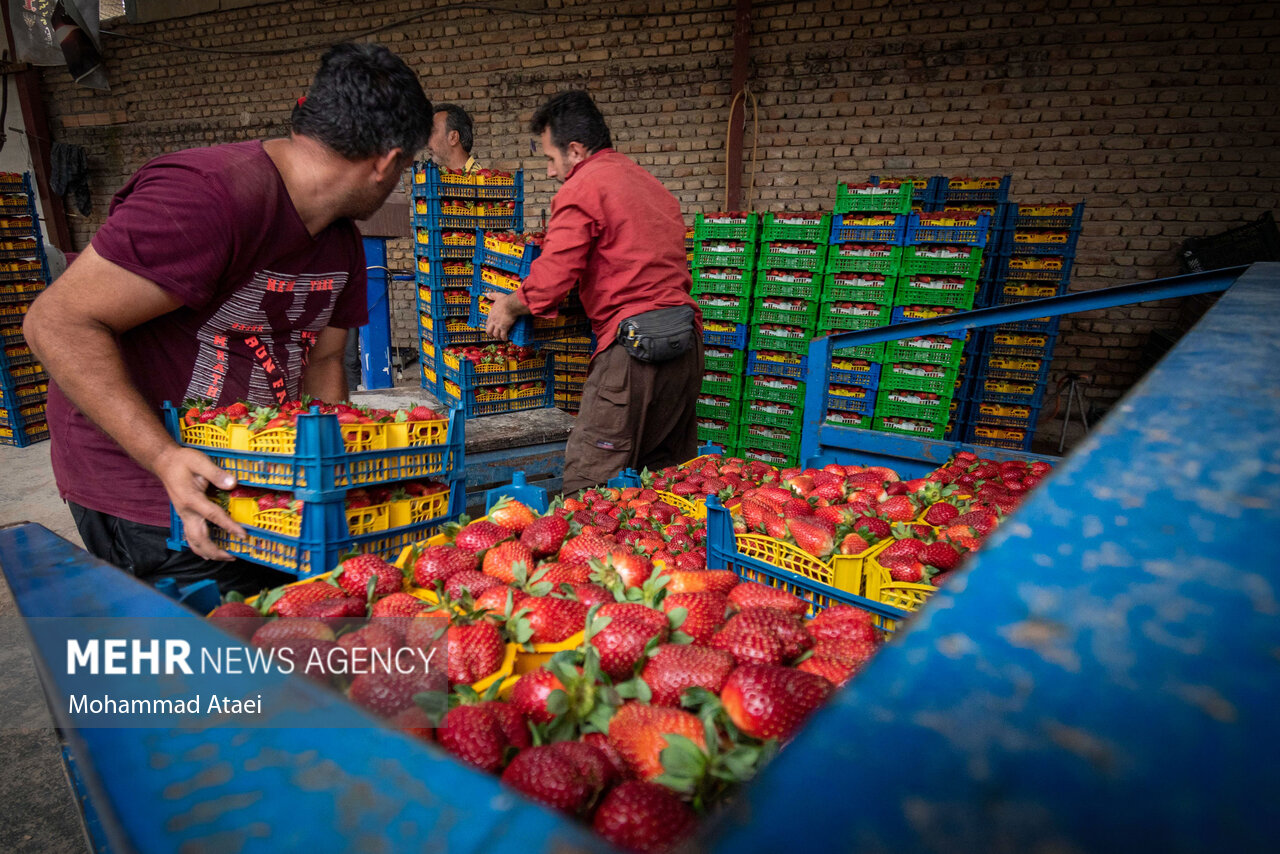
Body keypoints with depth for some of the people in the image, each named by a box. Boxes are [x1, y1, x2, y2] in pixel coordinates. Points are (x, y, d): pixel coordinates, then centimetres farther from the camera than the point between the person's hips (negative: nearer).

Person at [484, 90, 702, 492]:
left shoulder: (581, 190, -4)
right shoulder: (651, 183, 22)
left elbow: (550, 280, -9)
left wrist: (508, 307, 8)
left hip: (635, 345, -9)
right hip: (687, 339, 9)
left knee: (587, 484, -4)